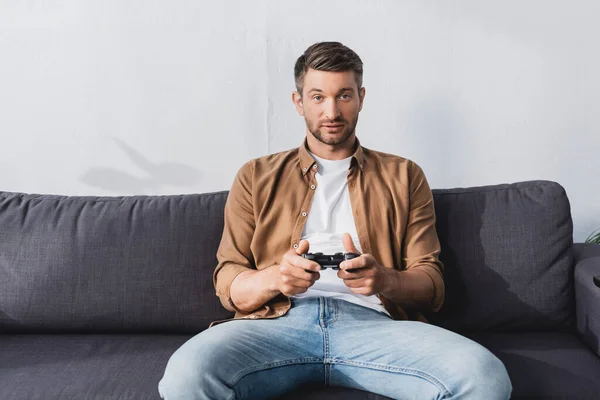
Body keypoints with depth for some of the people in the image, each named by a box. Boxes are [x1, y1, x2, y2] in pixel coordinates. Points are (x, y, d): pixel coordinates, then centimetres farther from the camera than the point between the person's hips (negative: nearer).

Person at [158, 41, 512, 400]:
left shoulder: (404, 177, 19)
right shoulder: (257, 177, 19)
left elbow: (431, 286, 12)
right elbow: (229, 286, 12)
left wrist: (384, 279, -11)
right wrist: (275, 277, -12)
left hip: (371, 320, 1)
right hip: (281, 320, 0)